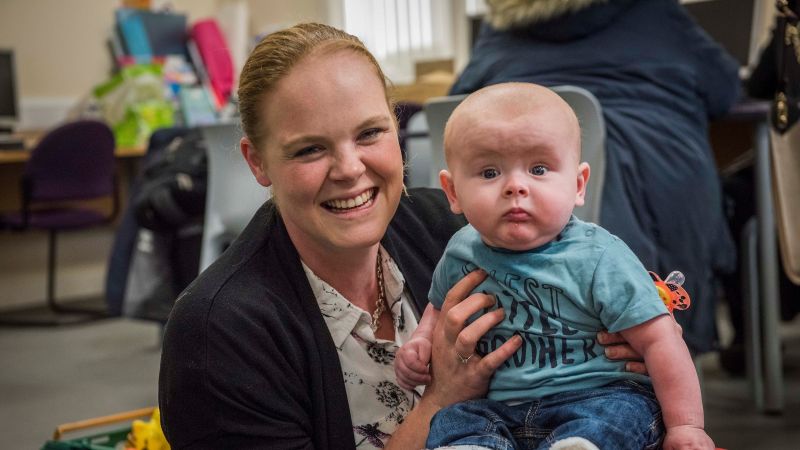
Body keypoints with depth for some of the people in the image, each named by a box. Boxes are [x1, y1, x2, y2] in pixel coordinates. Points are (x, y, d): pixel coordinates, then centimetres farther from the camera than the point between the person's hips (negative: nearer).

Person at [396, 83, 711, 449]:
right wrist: (421, 341, 6)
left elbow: (658, 339, -10)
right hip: (496, 408, 3)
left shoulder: (598, 259, -12)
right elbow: (441, 307, 27)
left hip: (597, 398, -3)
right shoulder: (461, 254, 3)